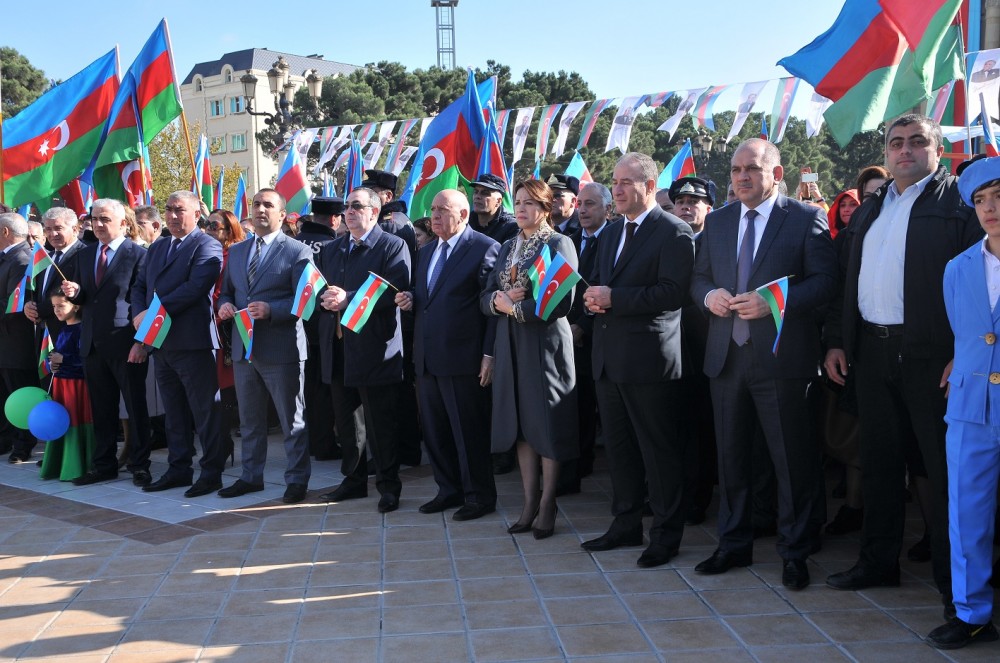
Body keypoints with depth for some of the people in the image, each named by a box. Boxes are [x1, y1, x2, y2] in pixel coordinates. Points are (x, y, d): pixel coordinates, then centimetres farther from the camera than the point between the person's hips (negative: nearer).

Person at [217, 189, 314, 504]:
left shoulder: (298, 252, -4)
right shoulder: (236, 251, 15)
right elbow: (226, 291, 21)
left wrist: (270, 309, -23)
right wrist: (224, 304, -2)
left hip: (281, 349, -6)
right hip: (243, 347, 6)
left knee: (292, 420, 2)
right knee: (249, 419, 15)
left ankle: (296, 480, 13)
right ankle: (251, 476, 27)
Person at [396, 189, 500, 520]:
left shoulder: (485, 248, -7)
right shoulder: (425, 253, 18)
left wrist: (489, 354, -16)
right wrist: (409, 301, 2)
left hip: (462, 357, -8)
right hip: (427, 357, 8)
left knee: (469, 430, 1)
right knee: (434, 429, 13)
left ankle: (479, 496, 14)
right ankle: (449, 490, 26)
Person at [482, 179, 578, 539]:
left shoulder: (559, 244, -6)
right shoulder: (507, 247, 14)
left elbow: (562, 302, -16)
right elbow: (485, 298, 12)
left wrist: (516, 307, -12)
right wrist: (499, 300, -10)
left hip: (545, 343, -6)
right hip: (511, 343, 6)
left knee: (548, 424, 0)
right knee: (520, 424, 8)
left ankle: (547, 506, 9)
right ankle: (529, 503, 16)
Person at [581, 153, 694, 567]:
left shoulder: (674, 232, -9)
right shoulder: (613, 234, 17)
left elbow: (672, 293, -19)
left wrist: (613, 297, -21)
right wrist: (593, 297, -1)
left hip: (649, 358, -8)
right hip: (609, 358, 8)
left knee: (659, 449, 1)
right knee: (618, 446, 16)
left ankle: (666, 534, 12)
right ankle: (626, 525, 28)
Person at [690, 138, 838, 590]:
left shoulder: (806, 219, -2)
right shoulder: (717, 221, 13)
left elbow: (825, 280, -8)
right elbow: (698, 277, 17)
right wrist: (709, 294, -6)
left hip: (781, 357, -5)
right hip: (727, 355, 5)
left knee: (793, 459, 2)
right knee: (730, 455, 14)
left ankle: (795, 552, 17)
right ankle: (733, 544, 27)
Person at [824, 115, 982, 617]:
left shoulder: (960, 201, -3)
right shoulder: (868, 212, 18)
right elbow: (845, 279, 18)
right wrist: (836, 341, 10)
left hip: (932, 354, -6)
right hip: (871, 351, 6)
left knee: (944, 466, -1)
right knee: (878, 459, 14)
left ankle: (955, 581, 9)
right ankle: (878, 560, 27)